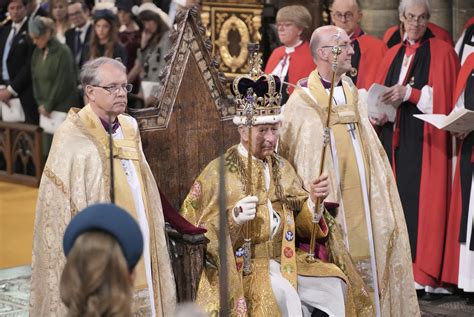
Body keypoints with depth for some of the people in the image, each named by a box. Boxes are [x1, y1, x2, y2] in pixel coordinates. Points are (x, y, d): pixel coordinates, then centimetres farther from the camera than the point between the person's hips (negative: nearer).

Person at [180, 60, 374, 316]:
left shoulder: (282, 168, 13)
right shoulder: (220, 171, -3)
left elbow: (300, 222, 11)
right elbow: (198, 231, -8)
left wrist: (313, 201, -8)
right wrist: (234, 217, -24)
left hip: (285, 259, 5)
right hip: (242, 266, -5)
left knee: (333, 283, -17)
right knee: (282, 292, -33)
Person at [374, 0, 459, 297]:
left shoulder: (441, 52, 1)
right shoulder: (394, 54, 18)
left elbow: (442, 96, -8)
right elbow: (382, 93, 17)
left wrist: (409, 93, -17)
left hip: (424, 138, -5)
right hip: (395, 136, 5)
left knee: (421, 200, -9)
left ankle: (424, 273, -7)